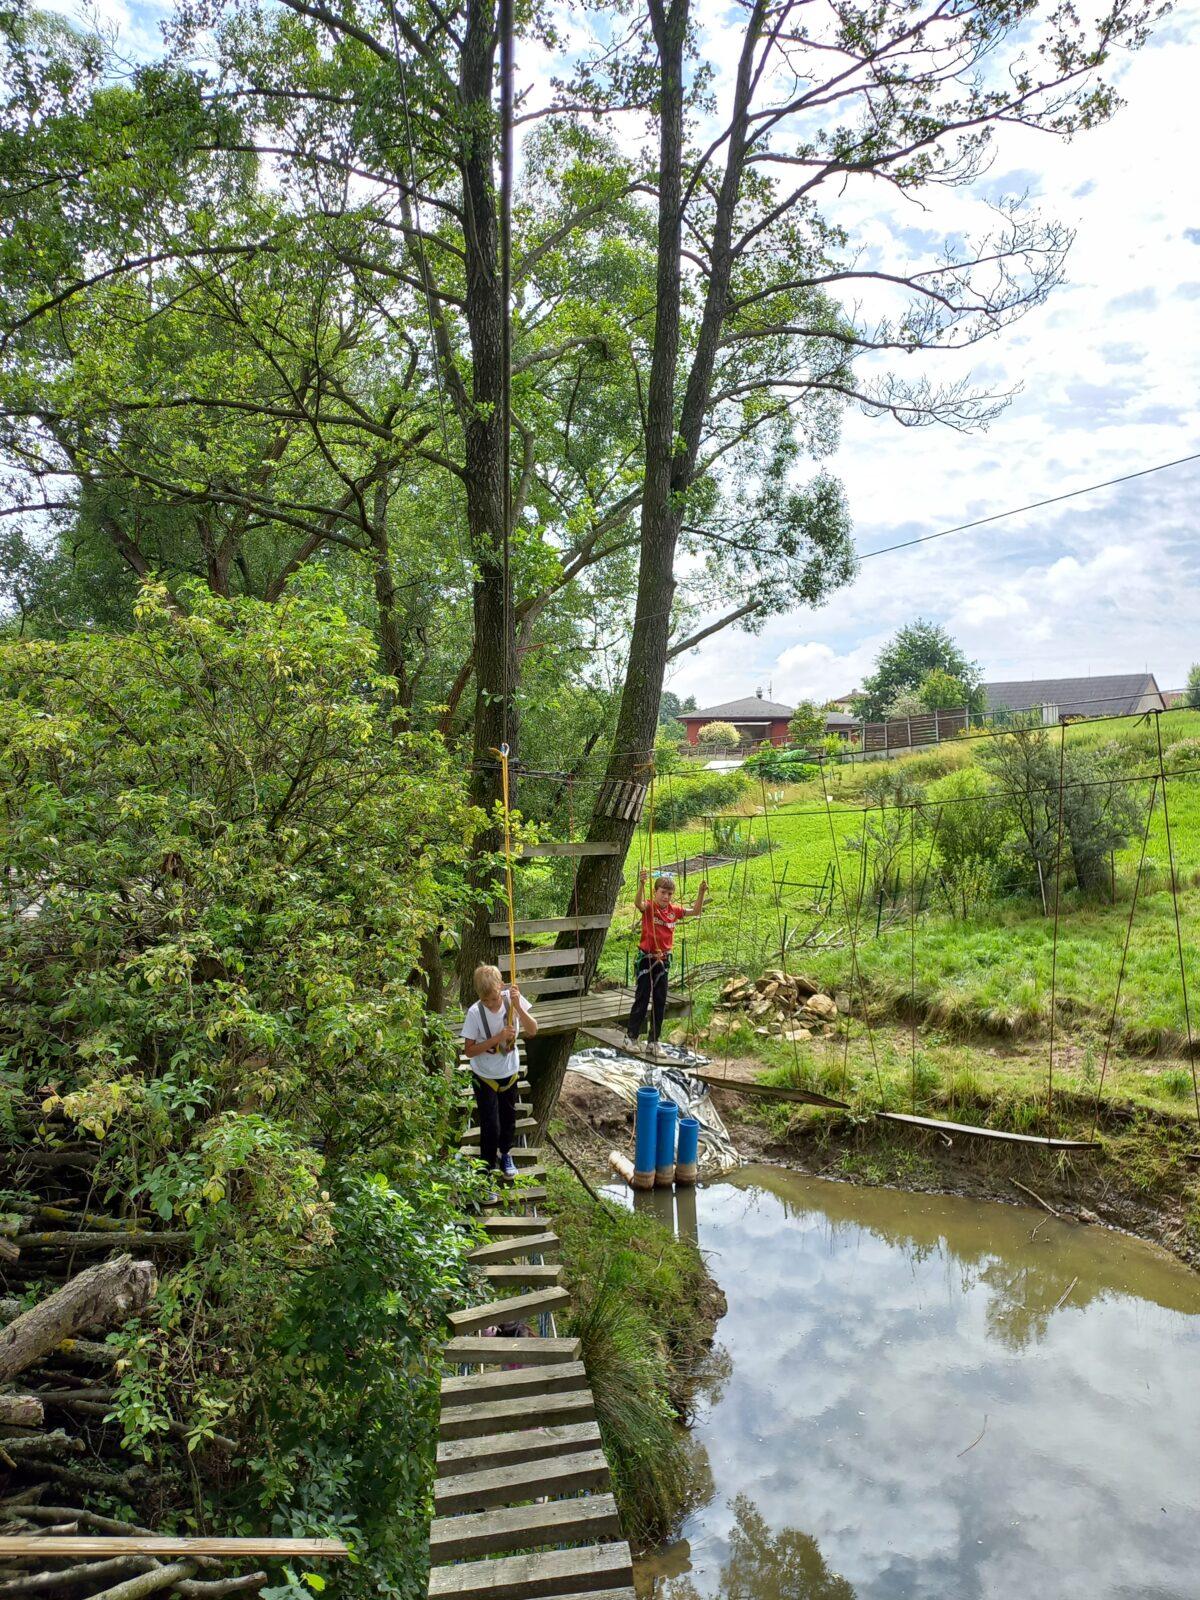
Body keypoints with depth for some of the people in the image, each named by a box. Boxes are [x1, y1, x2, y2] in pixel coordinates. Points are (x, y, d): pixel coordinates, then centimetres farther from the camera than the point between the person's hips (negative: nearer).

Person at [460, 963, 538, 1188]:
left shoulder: (513, 999, -19)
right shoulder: (474, 1013, -25)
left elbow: (533, 1031, -23)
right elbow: (469, 1050, -20)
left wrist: (517, 1007, -37)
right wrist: (498, 1038, -31)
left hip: (509, 1073, 3)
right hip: (485, 1077, -3)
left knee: (508, 1117, 21)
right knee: (491, 1125, 1)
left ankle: (506, 1154, 48)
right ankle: (488, 1166, 25)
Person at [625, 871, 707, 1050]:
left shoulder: (673, 910, 2)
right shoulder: (649, 907, -14)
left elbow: (695, 911, 5)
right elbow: (638, 903, -36)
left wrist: (701, 893, -10)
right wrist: (641, 884, -55)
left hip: (664, 959, 5)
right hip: (646, 958, -5)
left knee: (660, 1001, 10)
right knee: (642, 998, 0)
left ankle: (654, 1041, 20)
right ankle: (631, 1037, 14)